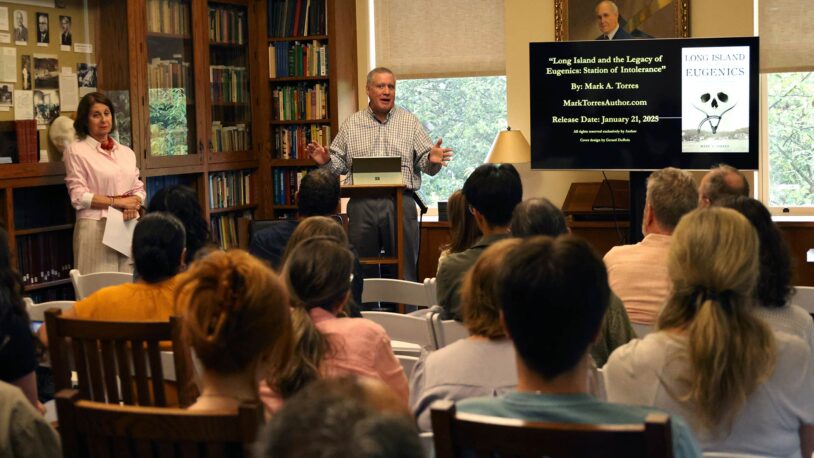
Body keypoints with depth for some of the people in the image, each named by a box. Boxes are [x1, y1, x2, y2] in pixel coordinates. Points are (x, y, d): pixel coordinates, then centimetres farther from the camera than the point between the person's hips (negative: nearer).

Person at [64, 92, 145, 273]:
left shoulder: (126, 152, 17)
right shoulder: (76, 150, 0)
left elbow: (139, 189, 16)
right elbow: (78, 197, -7)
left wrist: (134, 205, -7)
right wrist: (118, 202, -11)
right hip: (96, 228, -5)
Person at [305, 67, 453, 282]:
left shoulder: (410, 122, 9)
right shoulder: (352, 124, 12)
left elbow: (425, 162, 4)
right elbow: (340, 163, 11)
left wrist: (432, 160, -18)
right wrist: (326, 161, -9)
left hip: (400, 202, -1)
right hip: (361, 203, 1)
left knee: (405, 269, 2)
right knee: (361, 270, 7)